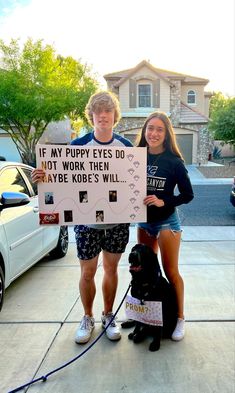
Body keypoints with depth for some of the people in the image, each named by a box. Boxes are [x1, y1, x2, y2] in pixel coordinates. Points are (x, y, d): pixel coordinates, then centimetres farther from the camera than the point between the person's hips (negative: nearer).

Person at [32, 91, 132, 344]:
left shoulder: (126, 147, 1)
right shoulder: (78, 145, -5)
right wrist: (42, 177, -21)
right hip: (86, 221, -1)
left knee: (111, 269, 15)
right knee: (87, 272, 10)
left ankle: (108, 315, 36)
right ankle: (87, 318, 35)